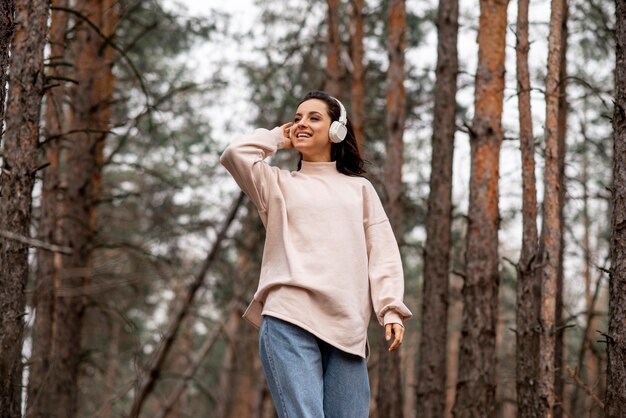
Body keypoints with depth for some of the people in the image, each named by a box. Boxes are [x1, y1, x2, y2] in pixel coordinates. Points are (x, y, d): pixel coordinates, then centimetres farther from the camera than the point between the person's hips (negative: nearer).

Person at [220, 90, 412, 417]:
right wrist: (277, 138, 19)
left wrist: (391, 309, 0)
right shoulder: (278, 184, 20)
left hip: (347, 329, 2)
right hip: (289, 322, -2)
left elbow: (383, 254, 14)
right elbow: (235, 153, 1)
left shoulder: (359, 188, 23)